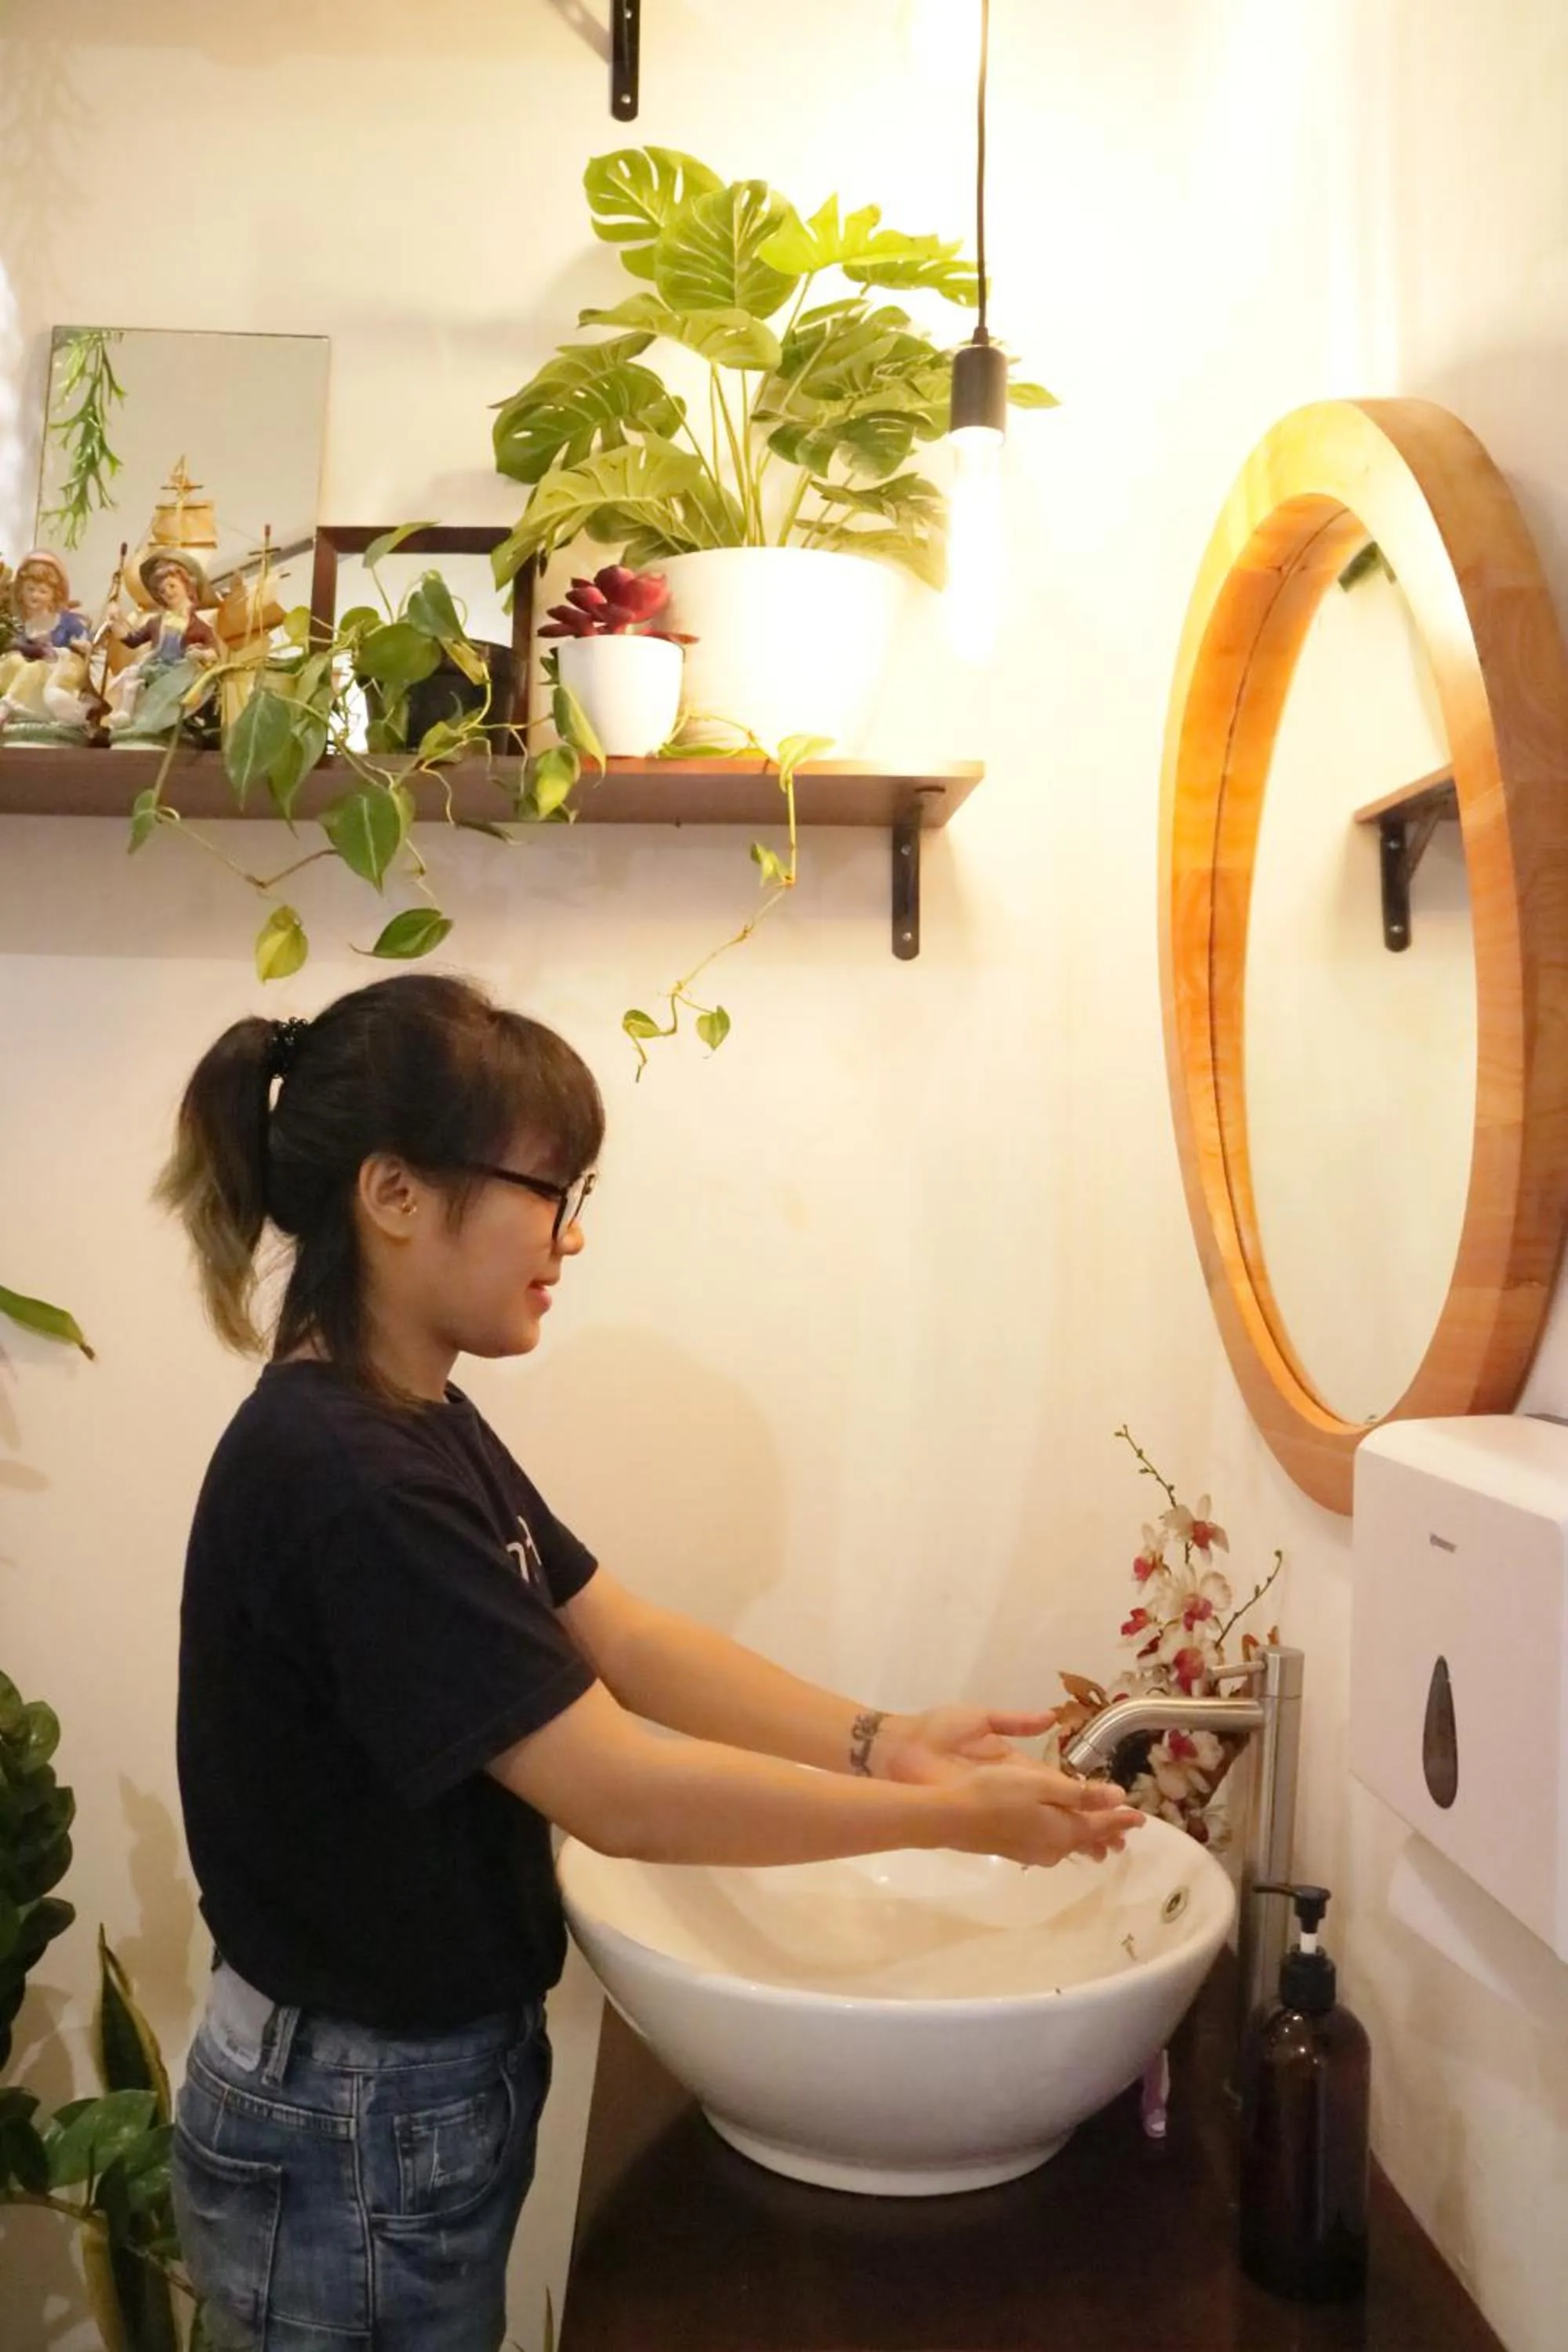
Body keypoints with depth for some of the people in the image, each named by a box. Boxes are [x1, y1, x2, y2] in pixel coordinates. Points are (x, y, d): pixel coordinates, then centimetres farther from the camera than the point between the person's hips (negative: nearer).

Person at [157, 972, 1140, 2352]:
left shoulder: (421, 1426, 2)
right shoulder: (339, 1478, -29)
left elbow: (626, 1640, 1)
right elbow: (622, 1793, -28)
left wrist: (879, 1745, -8)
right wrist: (948, 1816, -20)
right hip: (354, 2133, -8)